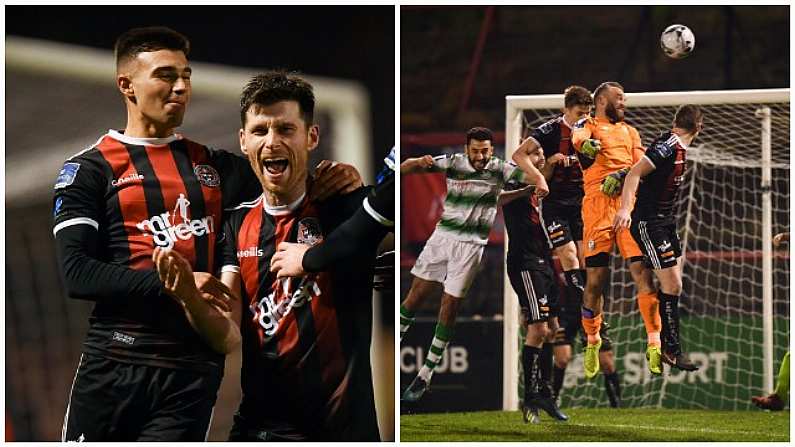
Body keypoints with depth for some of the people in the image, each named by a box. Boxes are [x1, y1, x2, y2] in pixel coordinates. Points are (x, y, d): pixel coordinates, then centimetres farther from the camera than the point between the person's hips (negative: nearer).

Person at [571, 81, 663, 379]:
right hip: (598, 206, -3)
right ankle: (592, 343, 15)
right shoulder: (588, 126, 12)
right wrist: (585, 143, -38)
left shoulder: (629, 131, 25)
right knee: (595, 281, -2)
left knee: (643, 273, -9)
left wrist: (621, 175, -11)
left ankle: (654, 344, -11)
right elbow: (578, 136, -13)